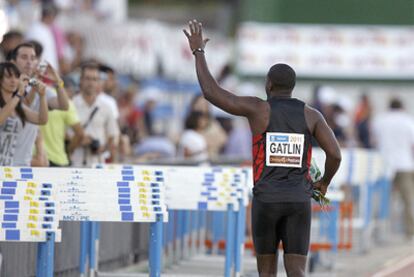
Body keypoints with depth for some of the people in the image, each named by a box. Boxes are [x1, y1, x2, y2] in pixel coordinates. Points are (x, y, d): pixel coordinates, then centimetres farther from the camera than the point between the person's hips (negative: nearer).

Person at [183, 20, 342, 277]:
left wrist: (198, 51, 5)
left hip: (266, 200, -1)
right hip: (299, 202, 1)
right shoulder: (311, 114, 5)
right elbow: (335, 155, -3)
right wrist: (324, 182, 19)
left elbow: (211, 92, -6)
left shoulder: (258, 108, -3)